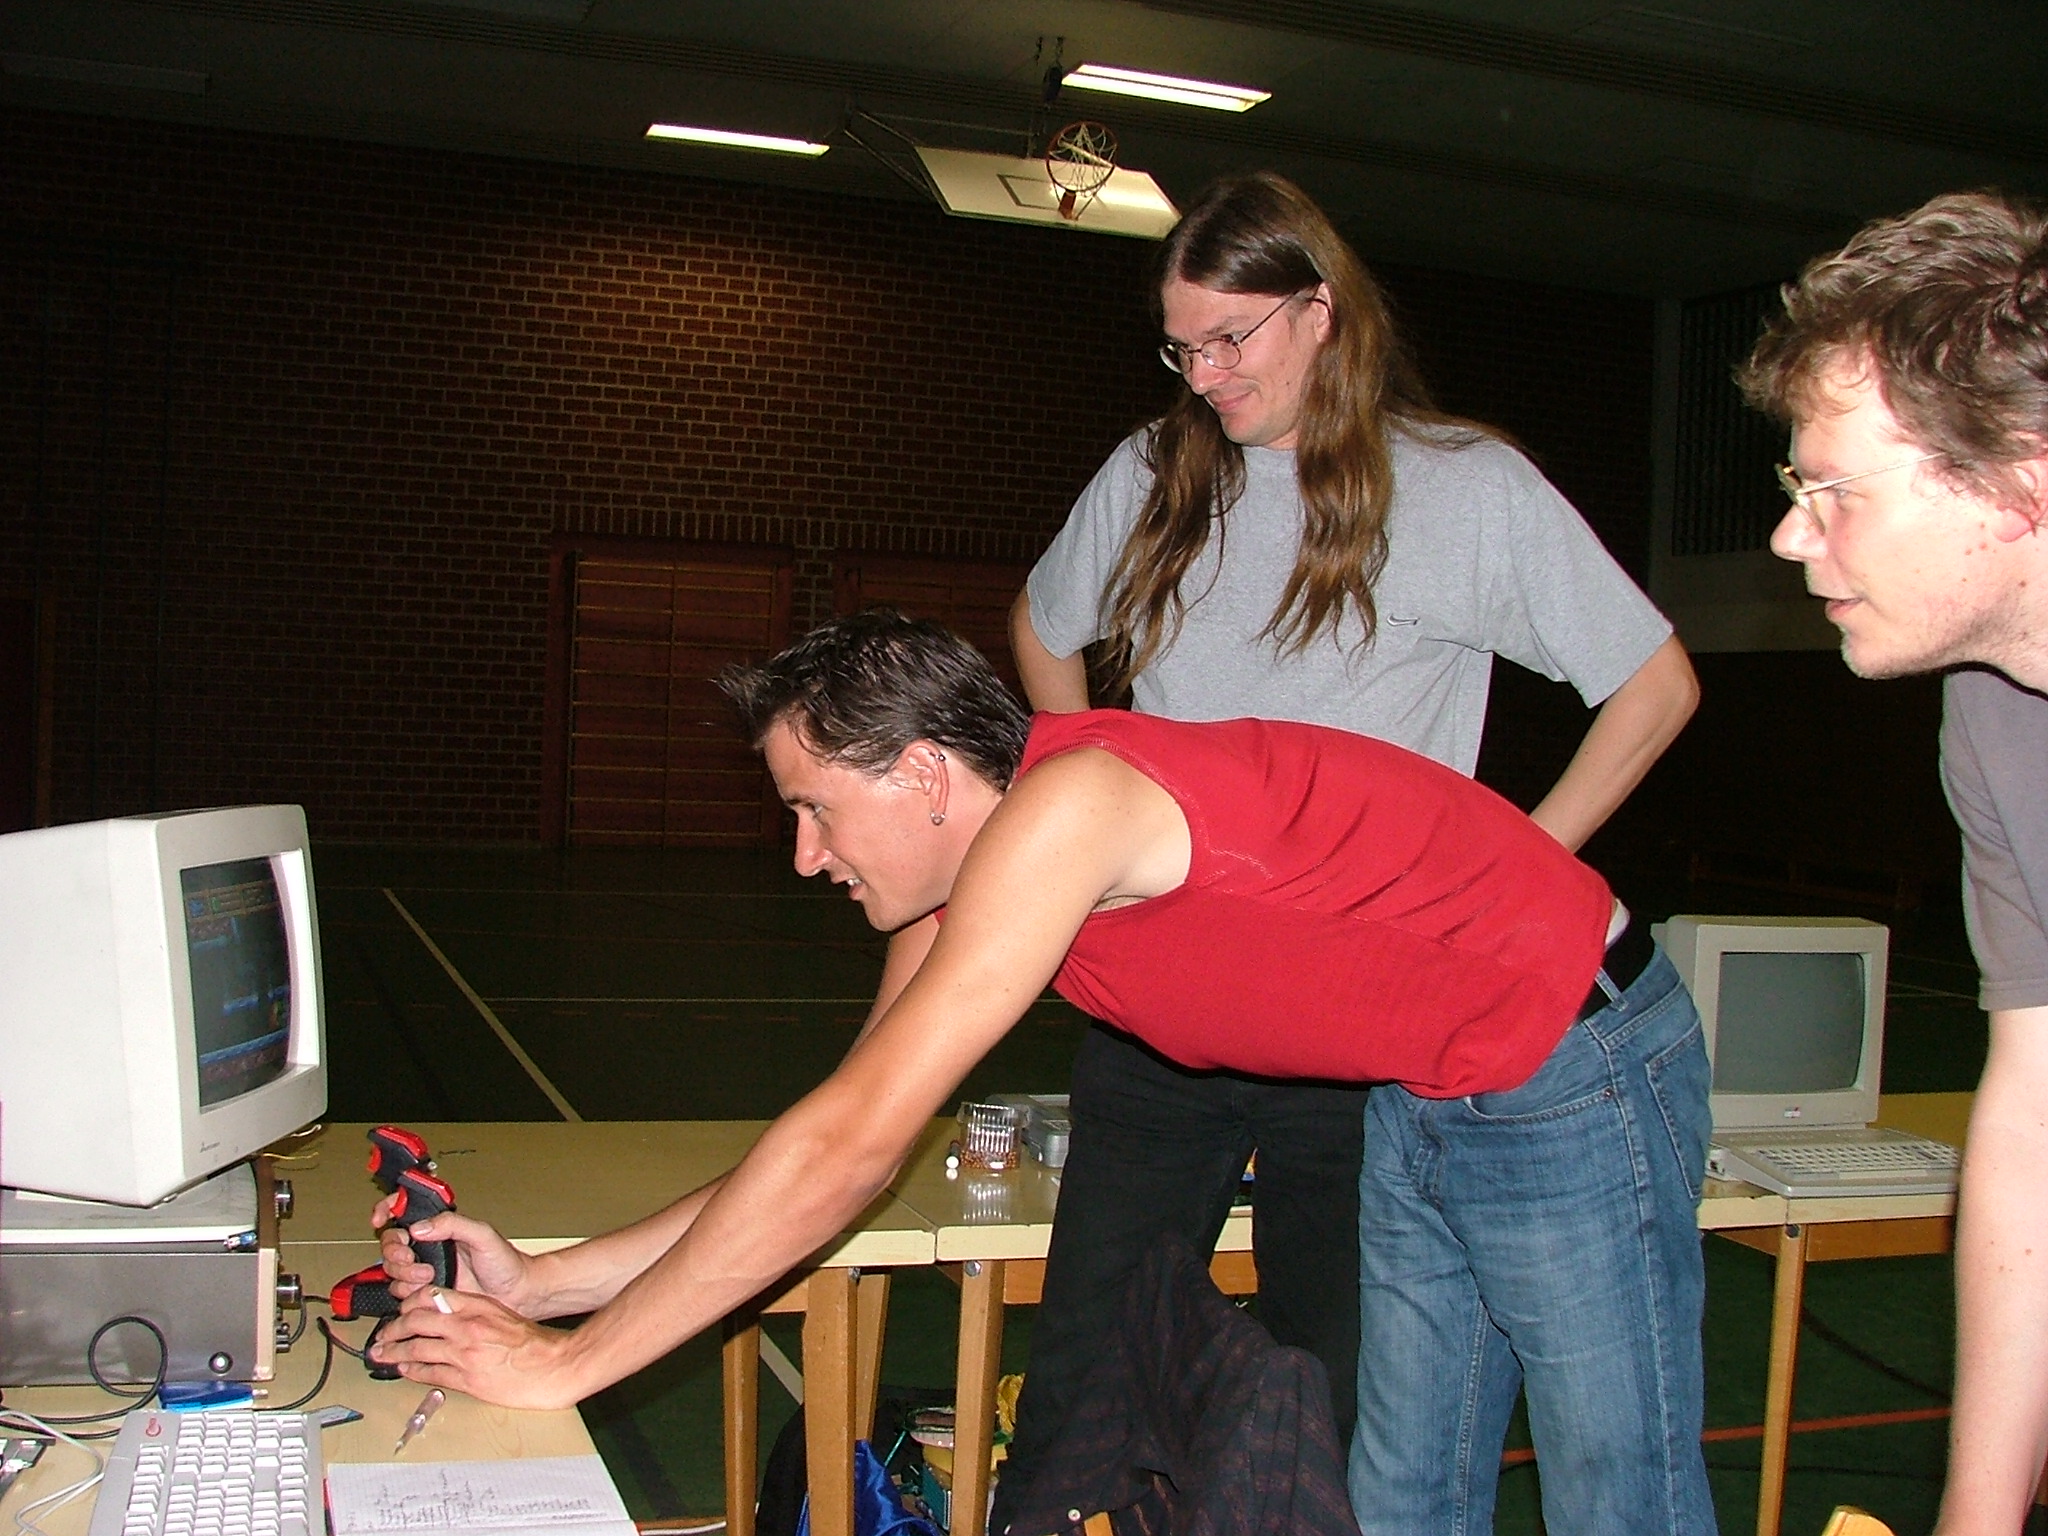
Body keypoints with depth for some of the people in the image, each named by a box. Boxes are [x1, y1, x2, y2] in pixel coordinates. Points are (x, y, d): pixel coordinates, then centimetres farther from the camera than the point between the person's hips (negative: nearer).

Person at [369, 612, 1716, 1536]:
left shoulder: (1061, 806, -30)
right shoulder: (961, 889, -1)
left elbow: (849, 1147, -32)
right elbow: (842, 1143, 2)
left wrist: (567, 1365, -24)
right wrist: (546, 1282, -4)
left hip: (1573, 1067, -8)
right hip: (1414, 1106, 8)